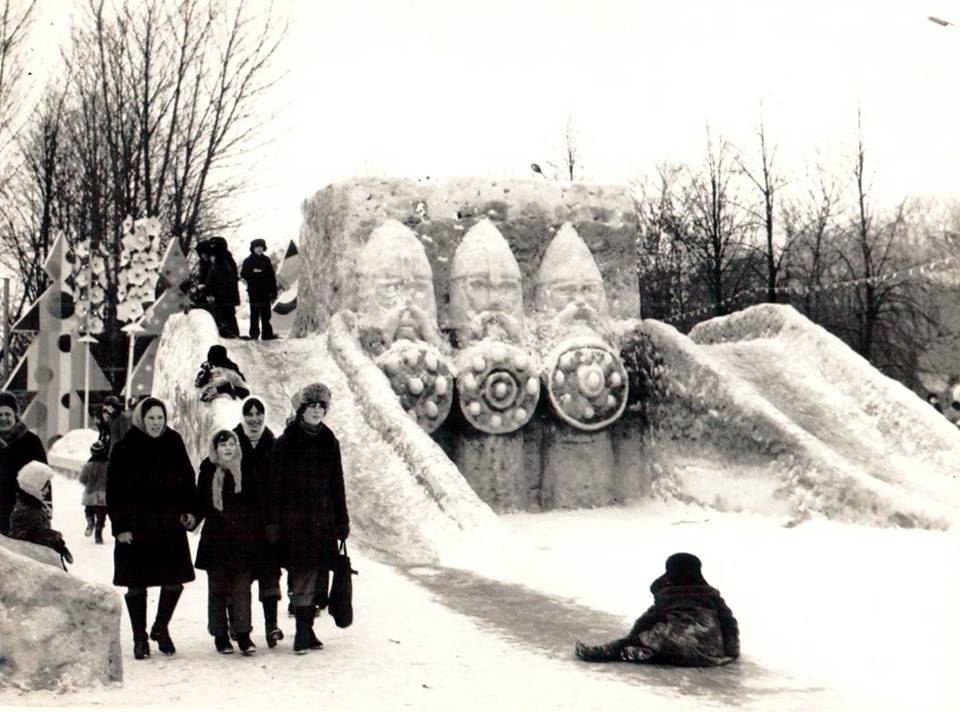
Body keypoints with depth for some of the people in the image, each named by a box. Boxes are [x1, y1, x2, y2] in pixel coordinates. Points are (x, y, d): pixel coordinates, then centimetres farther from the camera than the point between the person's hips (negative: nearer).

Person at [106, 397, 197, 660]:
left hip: (171, 527, 3)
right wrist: (120, 526, -9)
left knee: (174, 580, 3)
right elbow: (115, 491, -4)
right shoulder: (125, 449, -4)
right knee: (137, 585, 5)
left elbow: (187, 481, 14)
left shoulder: (173, 444, 6)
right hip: (136, 529, -3)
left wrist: (189, 511, 2)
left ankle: (161, 628, 26)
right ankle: (140, 638, 19)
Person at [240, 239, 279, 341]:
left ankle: (267, 333, 12)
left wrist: (274, 292, 6)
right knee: (255, 313, -1)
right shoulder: (248, 261, 0)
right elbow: (243, 274, -7)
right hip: (254, 291, -4)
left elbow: (272, 276, 10)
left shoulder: (266, 260, 10)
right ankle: (254, 334, 3)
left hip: (265, 291, 4)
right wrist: (253, 273, -25)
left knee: (266, 313, 7)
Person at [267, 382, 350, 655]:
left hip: (323, 519, 4)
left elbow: (337, 484, 14)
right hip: (295, 518, -4)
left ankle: (306, 630, 12)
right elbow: (276, 484, -3)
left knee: (316, 574, 4)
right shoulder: (286, 442, -1)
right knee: (303, 576, -7)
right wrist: (274, 522, -7)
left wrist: (342, 520, 12)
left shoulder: (329, 442, 11)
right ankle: (303, 633, -4)